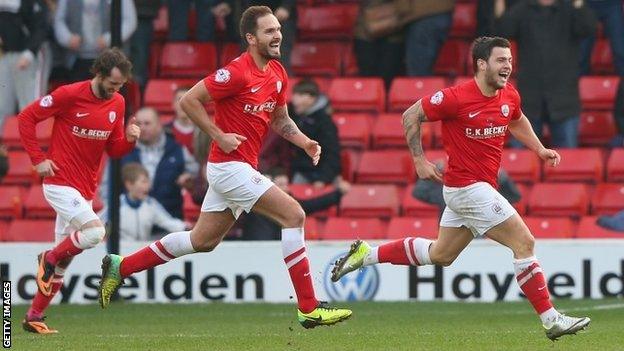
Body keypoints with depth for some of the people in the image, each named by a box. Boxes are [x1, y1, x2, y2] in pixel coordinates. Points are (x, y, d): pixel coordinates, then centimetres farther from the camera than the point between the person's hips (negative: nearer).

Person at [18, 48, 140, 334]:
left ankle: (34, 317, 19)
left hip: (85, 190, 7)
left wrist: (129, 139, -8)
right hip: (60, 182, -7)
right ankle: (49, 258, 0)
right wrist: (38, 159, -11)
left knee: (63, 260, 9)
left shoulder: (117, 104, 6)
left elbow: (113, 150, 14)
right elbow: (26, 117, -7)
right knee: (95, 232, -26)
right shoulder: (69, 95, -13)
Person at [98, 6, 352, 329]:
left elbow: (280, 120, 22)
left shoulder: (278, 73, 9)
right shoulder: (238, 72, -18)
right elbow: (189, 100, -15)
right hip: (230, 166, -9)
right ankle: (309, 309, -12)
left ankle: (120, 267, 27)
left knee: (202, 241, 16)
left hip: (239, 168, 9)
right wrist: (220, 136, -17)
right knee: (294, 215, -14)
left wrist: (304, 142, 4)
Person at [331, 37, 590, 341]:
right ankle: (551, 320, -6)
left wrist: (540, 149, 14)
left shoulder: (510, 96, 3)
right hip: (467, 187, -9)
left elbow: (517, 121, 27)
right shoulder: (457, 98, -19)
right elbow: (411, 116, -8)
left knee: (440, 255, 20)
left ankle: (366, 254, 31)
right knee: (524, 242, -11)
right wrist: (419, 160, -9)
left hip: (481, 187, 9)